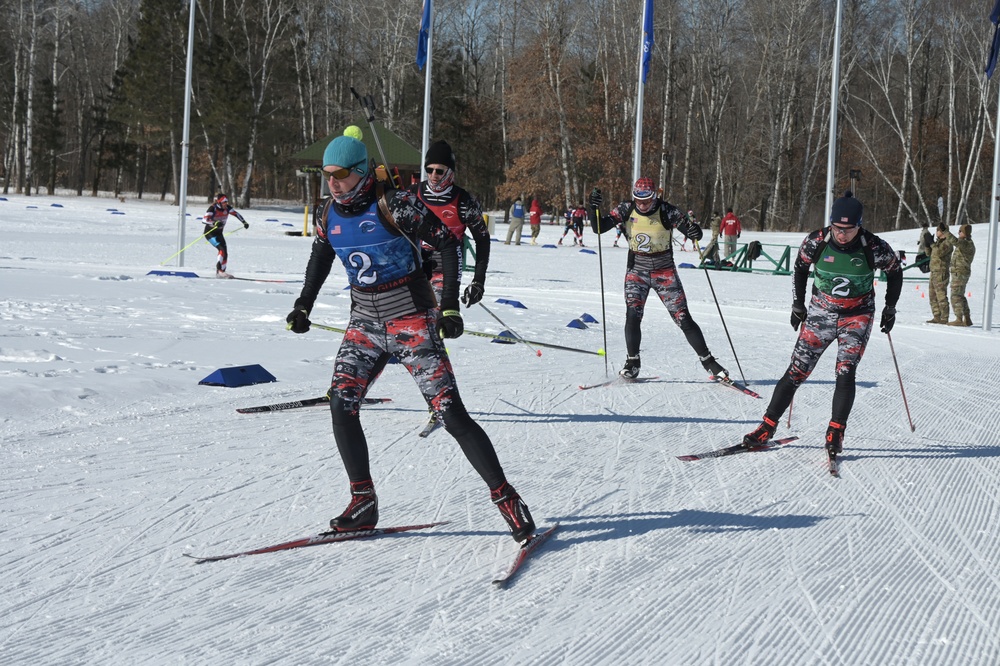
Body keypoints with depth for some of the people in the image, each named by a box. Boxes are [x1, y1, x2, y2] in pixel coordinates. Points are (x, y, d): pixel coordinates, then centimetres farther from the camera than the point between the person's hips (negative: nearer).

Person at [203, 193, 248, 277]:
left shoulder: (227, 208, -6)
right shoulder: (213, 208, -23)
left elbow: (236, 214, 5)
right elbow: (205, 218, -34)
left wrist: (244, 222, -4)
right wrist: (214, 223, -51)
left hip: (219, 233, 7)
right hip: (210, 233, -7)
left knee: (225, 253, 0)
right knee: (222, 249, -22)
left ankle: (221, 272, 10)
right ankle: (219, 271, -22)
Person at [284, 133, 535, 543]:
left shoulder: (393, 205, -15)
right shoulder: (331, 215, 3)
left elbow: (448, 244, -12)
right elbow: (320, 257, 23)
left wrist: (450, 306, -16)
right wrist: (303, 306, 14)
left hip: (411, 319, -6)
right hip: (364, 323, 6)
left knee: (451, 412, -10)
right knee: (341, 405, -11)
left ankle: (506, 499, -2)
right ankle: (363, 504, 1)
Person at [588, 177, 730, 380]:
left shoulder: (667, 212, -16)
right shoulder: (626, 209, -9)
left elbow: (695, 235, -13)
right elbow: (598, 228, -9)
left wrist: (695, 231, -36)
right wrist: (595, 207, -26)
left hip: (664, 272, -2)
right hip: (636, 271, 2)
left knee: (684, 318, -4)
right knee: (633, 316, -16)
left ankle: (708, 361, 8)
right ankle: (633, 362, 1)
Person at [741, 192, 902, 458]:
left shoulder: (874, 248, -19)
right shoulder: (817, 241, -15)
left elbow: (895, 271, 2)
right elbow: (800, 267, 6)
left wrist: (890, 308, 7)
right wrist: (798, 304, 9)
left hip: (857, 316, -1)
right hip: (821, 313, 1)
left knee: (845, 373, -17)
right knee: (797, 371, -3)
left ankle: (835, 433, -9)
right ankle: (767, 427, 2)